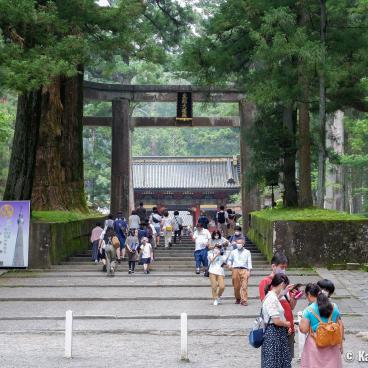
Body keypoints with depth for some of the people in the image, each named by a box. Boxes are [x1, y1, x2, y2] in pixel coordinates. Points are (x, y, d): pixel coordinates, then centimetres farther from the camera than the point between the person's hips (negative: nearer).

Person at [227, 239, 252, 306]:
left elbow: (249, 262, 9)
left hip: (244, 270, -2)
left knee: (244, 286, -13)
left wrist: (249, 271, -2)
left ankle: (244, 300, -14)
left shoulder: (247, 252, 13)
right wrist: (229, 264, 4)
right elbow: (229, 259, 26)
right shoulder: (233, 252, 17)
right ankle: (238, 299, 21)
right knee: (236, 286, 2)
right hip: (235, 269, 2)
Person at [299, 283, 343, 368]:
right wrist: (340, 344, 13)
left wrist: (301, 323, 9)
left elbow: (304, 329, -12)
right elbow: (340, 326, 6)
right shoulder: (334, 307, 2)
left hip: (315, 345, -3)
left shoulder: (308, 310, -9)